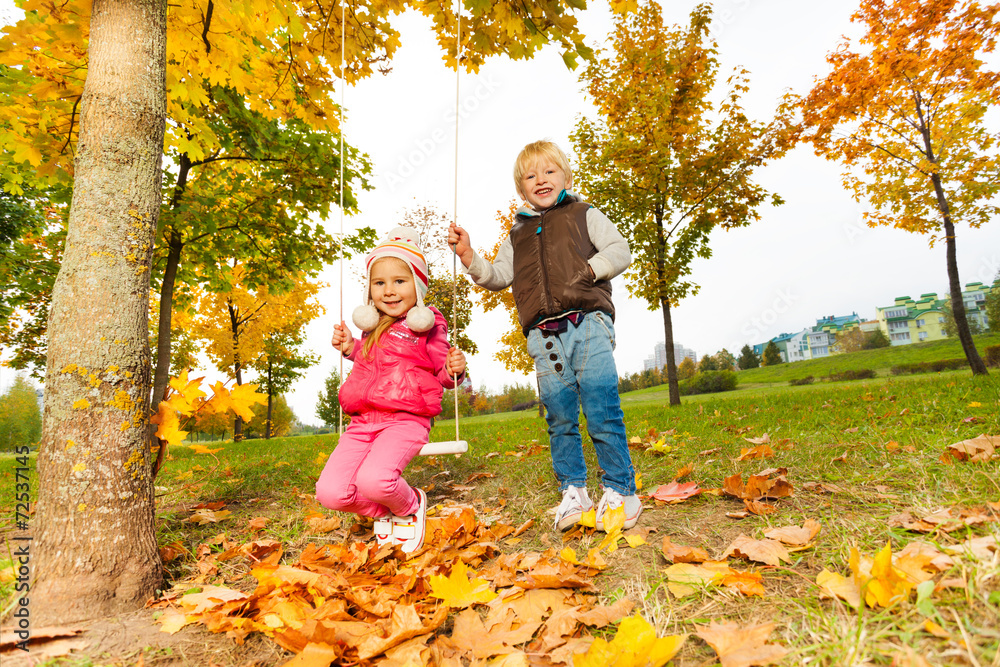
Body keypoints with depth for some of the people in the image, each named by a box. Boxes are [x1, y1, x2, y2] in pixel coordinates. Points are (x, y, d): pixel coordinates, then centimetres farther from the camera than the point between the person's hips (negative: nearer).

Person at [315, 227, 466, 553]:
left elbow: (444, 375, 5)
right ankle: (384, 513, 17)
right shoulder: (373, 326, 17)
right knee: (330, 492, -13)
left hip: (405, 419, -6)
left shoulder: (426, 325, 0)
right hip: (364, 422, 6)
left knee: (374, 480, -32)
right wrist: (350, 347, 18)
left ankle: (410, 507, 4)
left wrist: (454, 369, -18)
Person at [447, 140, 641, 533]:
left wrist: (587, 270, -10)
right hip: (545, 336, 4)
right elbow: (497, 277, 16)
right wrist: (468, 256, 1)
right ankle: (573, 491, 19)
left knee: (602, 414, -7)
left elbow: (620, 252, 6)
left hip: (587, 324, -3)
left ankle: (620, 490, 7)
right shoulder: (518, 235, 24)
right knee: (560, 419, 6)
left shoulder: (584, 215, 14)